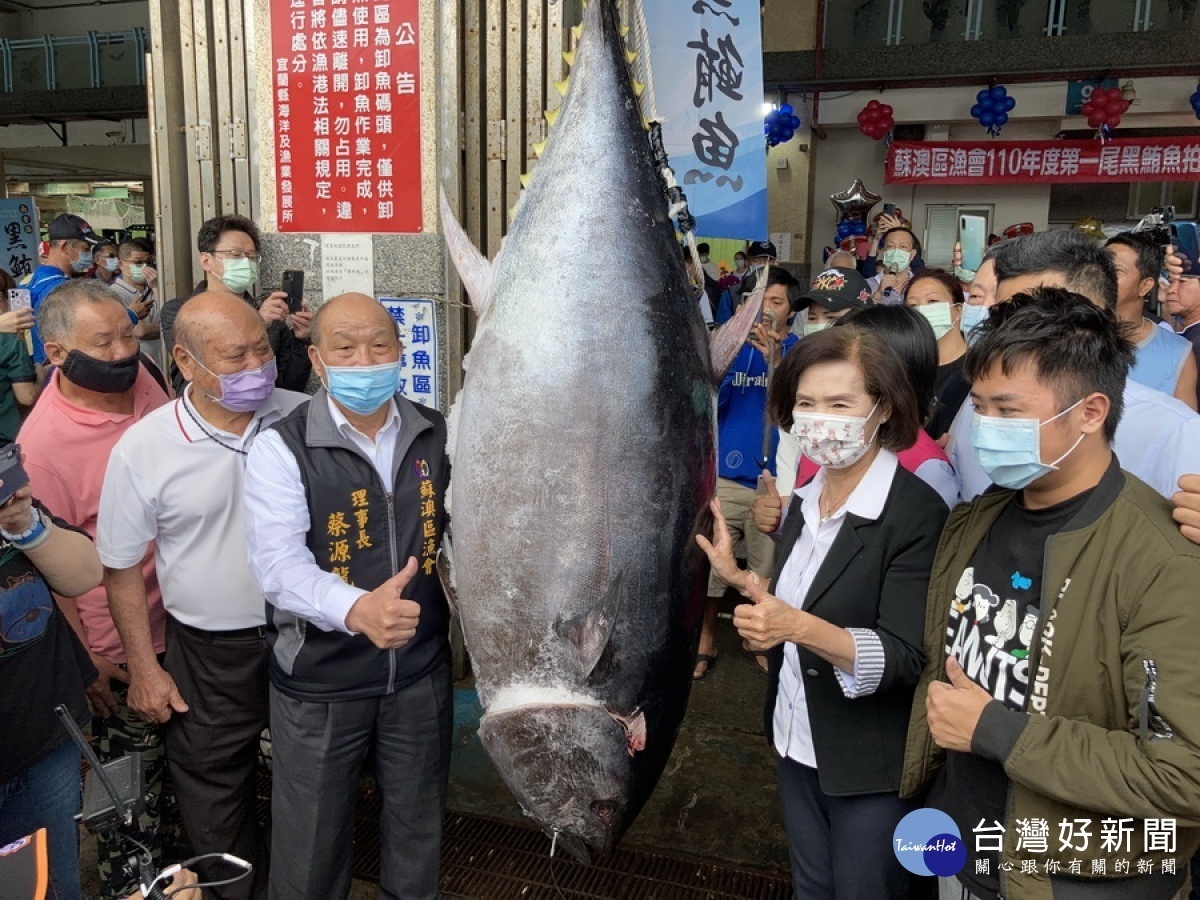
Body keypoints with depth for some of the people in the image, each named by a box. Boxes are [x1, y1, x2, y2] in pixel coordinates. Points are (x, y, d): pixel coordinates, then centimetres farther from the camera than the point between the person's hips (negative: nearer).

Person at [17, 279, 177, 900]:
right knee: (133, 781, 13)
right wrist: (87, 663, -13)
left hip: (182, 614, 7)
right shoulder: (42, 443, -24)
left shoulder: (139, 381, -6)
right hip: (121, 649, -6)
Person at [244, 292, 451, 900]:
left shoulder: (437, 436, -1)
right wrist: (356, 609, -44)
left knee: (418, 826, 22)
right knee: (312, 836, 15)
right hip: (320, 679, -3)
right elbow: (278, 563, -26)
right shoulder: (281, 448, -14)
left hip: (422, 668, 4)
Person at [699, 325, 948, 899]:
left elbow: (905, 658, -25)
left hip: (870, 761, -6)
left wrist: (797, 626, -38)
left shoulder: (916, 512, -21)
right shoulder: (805, 498, 1)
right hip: (797, 743, 7)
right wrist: (738, 578, -3)